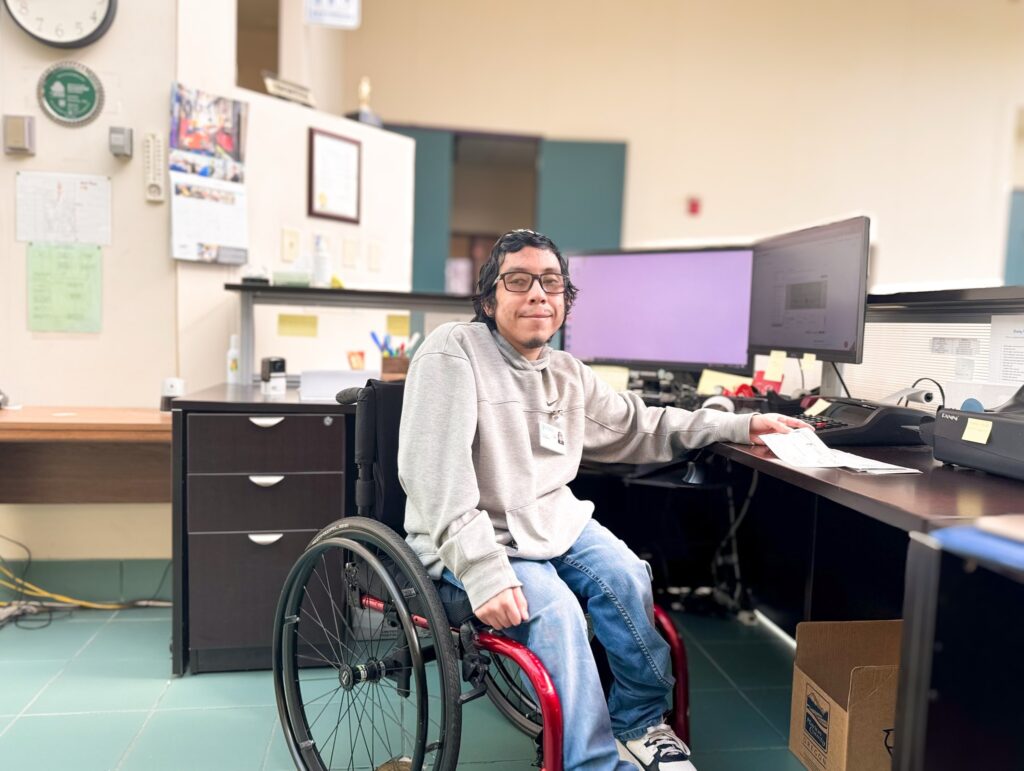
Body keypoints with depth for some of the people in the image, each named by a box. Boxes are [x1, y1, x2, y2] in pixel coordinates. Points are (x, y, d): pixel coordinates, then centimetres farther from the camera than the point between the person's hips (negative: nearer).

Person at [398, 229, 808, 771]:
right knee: (553, 610, -26)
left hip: (554, 519, 6)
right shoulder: (454, 351, -16)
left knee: (627, 577, -14)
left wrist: (741, 427, 12)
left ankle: (640, 725, 9)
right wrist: (482, 570, -33)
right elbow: (435, 468, -25)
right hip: (473, 538, -6)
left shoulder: (568, 373, 6)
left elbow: (639, 427, 16)